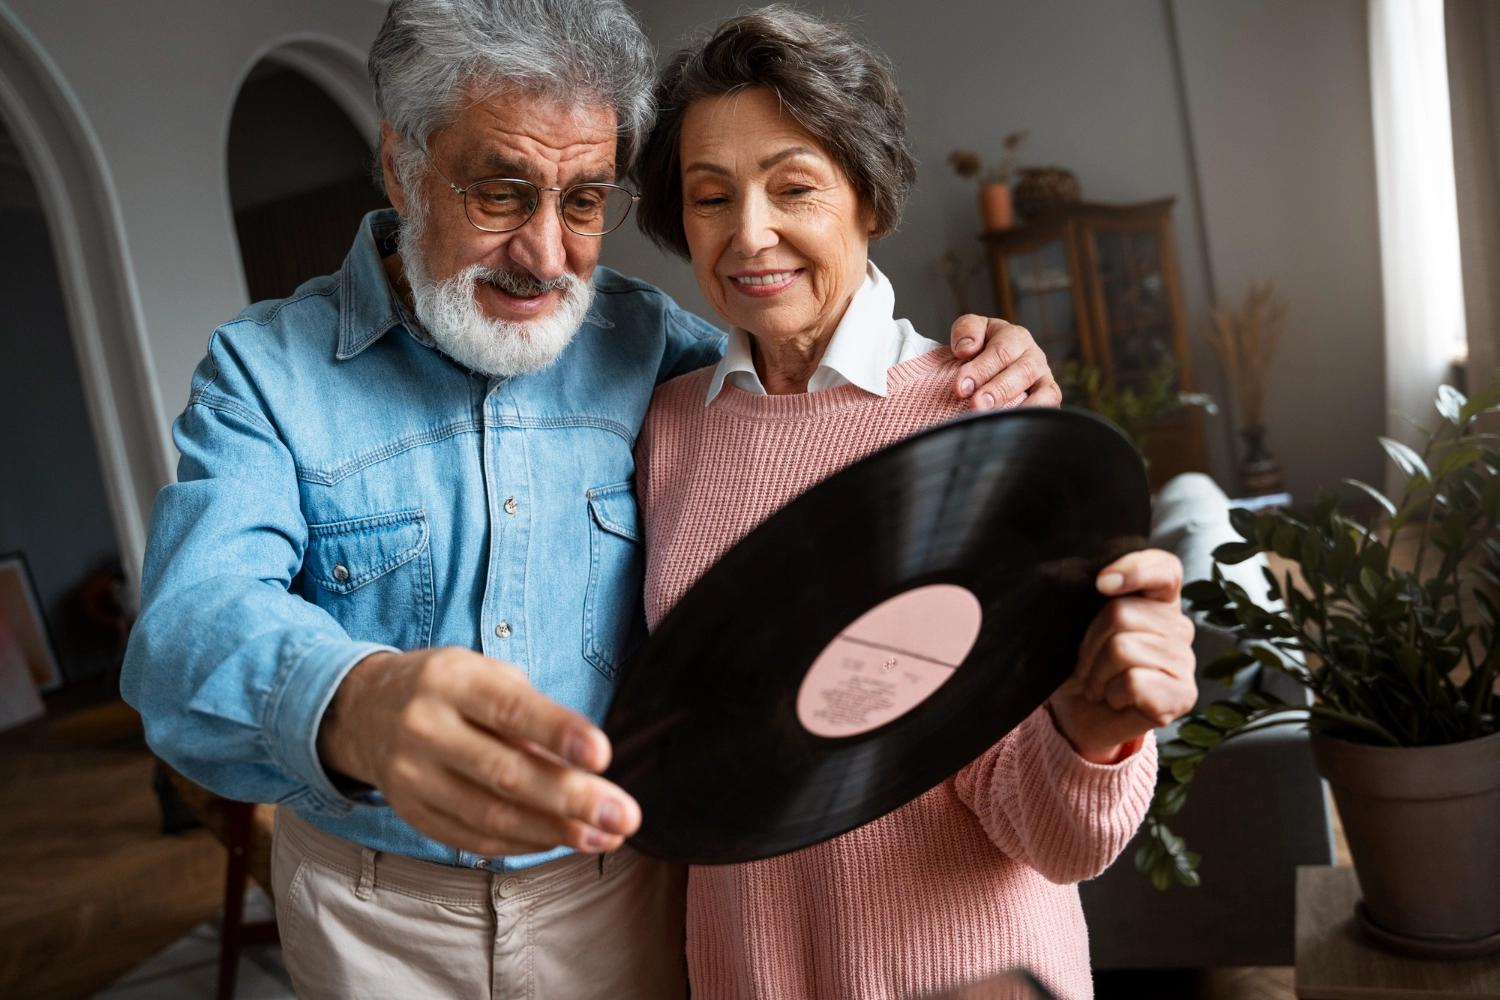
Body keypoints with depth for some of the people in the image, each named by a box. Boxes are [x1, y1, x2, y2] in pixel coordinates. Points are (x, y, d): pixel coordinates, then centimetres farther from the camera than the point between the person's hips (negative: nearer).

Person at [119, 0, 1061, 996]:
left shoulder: (651, 343, -6)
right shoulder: (264, 371, -13)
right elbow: (197, 625, -27)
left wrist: (975, 385, -15)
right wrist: (353, 709, -51)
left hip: (621, 882, 1)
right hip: (374, 912, 0)